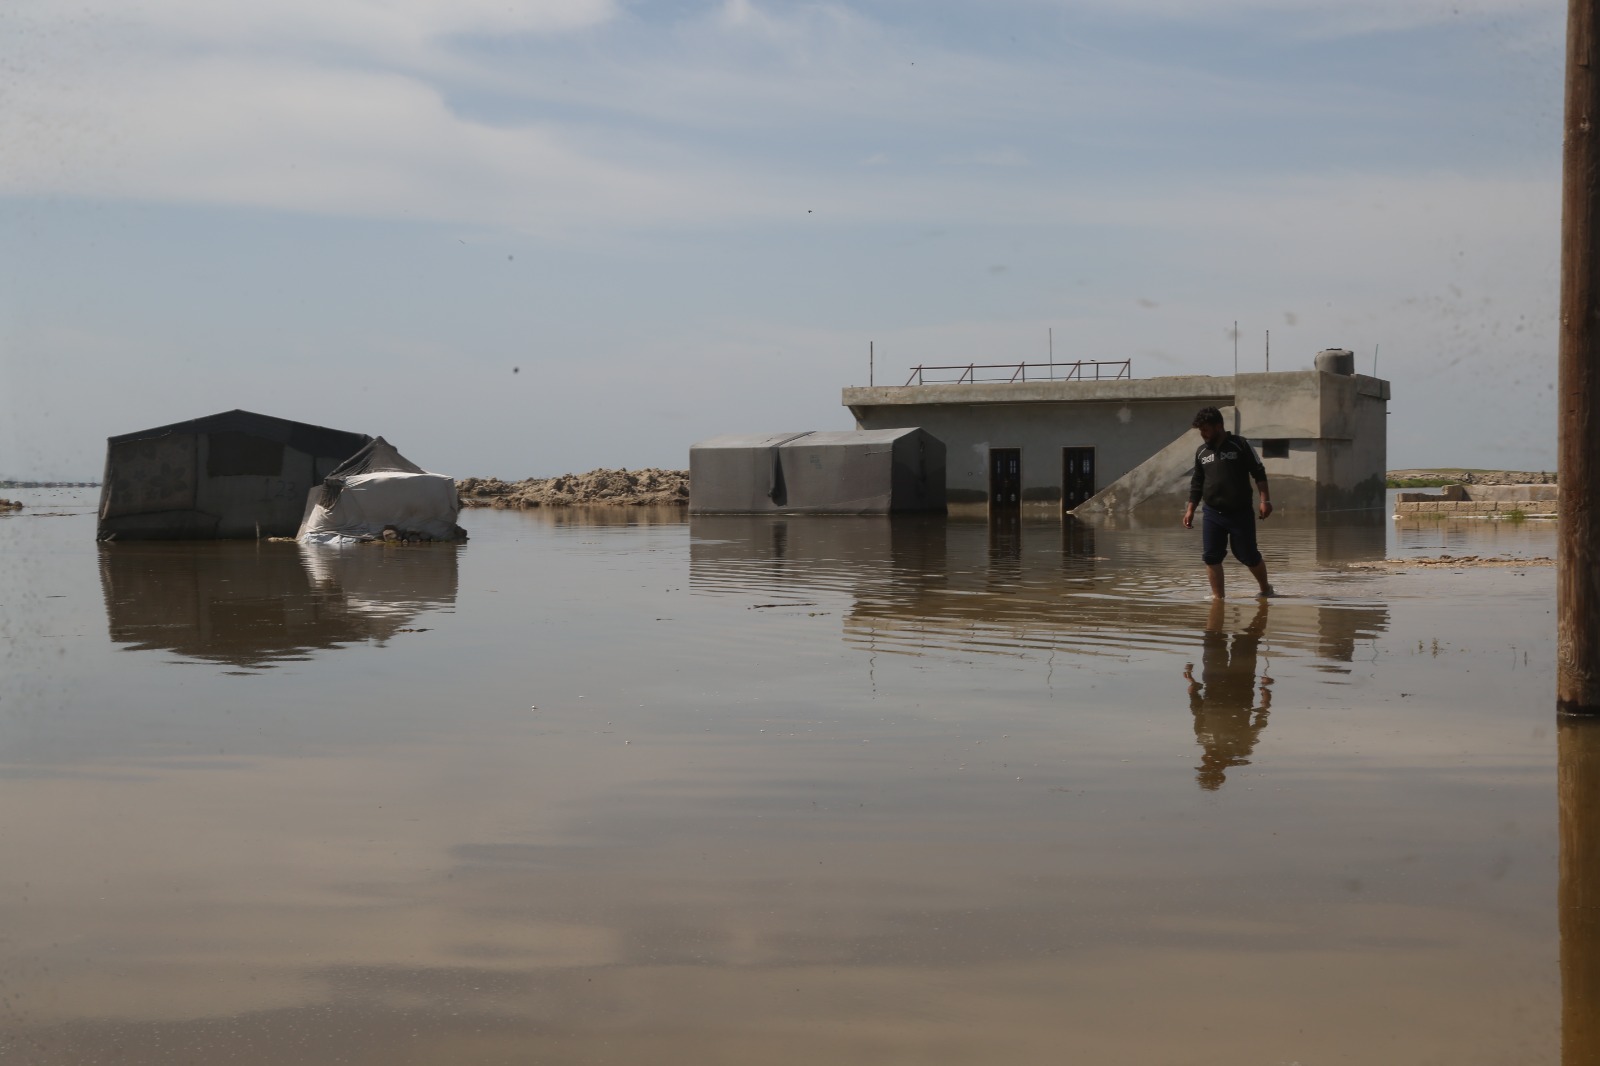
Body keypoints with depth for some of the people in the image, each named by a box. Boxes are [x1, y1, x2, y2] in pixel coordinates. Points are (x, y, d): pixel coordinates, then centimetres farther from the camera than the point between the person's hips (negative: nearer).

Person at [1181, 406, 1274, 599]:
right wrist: (1190, 509, 14)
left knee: (1248, 555, 2)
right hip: (1212, 514, 4)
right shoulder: (1201, 452, 9)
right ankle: (1217, 597, 3)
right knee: (1210, 556, -5)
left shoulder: (1241, 445, -5)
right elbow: (1197, 483, 18)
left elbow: (1259, 473, -4)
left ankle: (1265, 589, 25)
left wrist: (1265, 500, -12)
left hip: (1240, 513, -4)